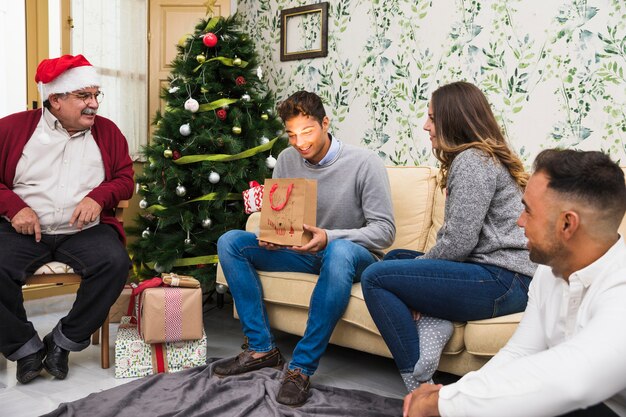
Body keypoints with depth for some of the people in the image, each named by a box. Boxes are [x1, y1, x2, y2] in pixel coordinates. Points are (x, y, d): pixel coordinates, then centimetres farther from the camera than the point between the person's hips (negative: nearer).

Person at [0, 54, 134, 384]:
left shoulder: (107, 131, 6)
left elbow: (125, 178, 7)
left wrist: (99, 196, -13)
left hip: (85, 231, 1)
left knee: (116, 263, -28)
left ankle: (64, 341, -8)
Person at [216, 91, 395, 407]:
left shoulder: (365, 163, -14)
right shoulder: (287, 159, -1)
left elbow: (384, 230, -17)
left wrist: (329, 238, -32)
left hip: (353, 254, -5)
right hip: (302, 251, 5)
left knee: (339, 251, -42)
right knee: (230, 242, -9)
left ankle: (302, 367, -29)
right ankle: (262, 348, -8)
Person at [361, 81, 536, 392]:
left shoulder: (472, 161, -12)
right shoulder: (485, 157, 20)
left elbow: (458, 242, -19)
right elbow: (458, 238, 16)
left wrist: (421, 262, -2)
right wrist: (420, 263, 5)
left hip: (501, 280, -11)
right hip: (499, 273, 11)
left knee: (375, 277, -15)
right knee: (395, 257, 20)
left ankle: (419, 387, -11)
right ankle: (434, 324, -5)